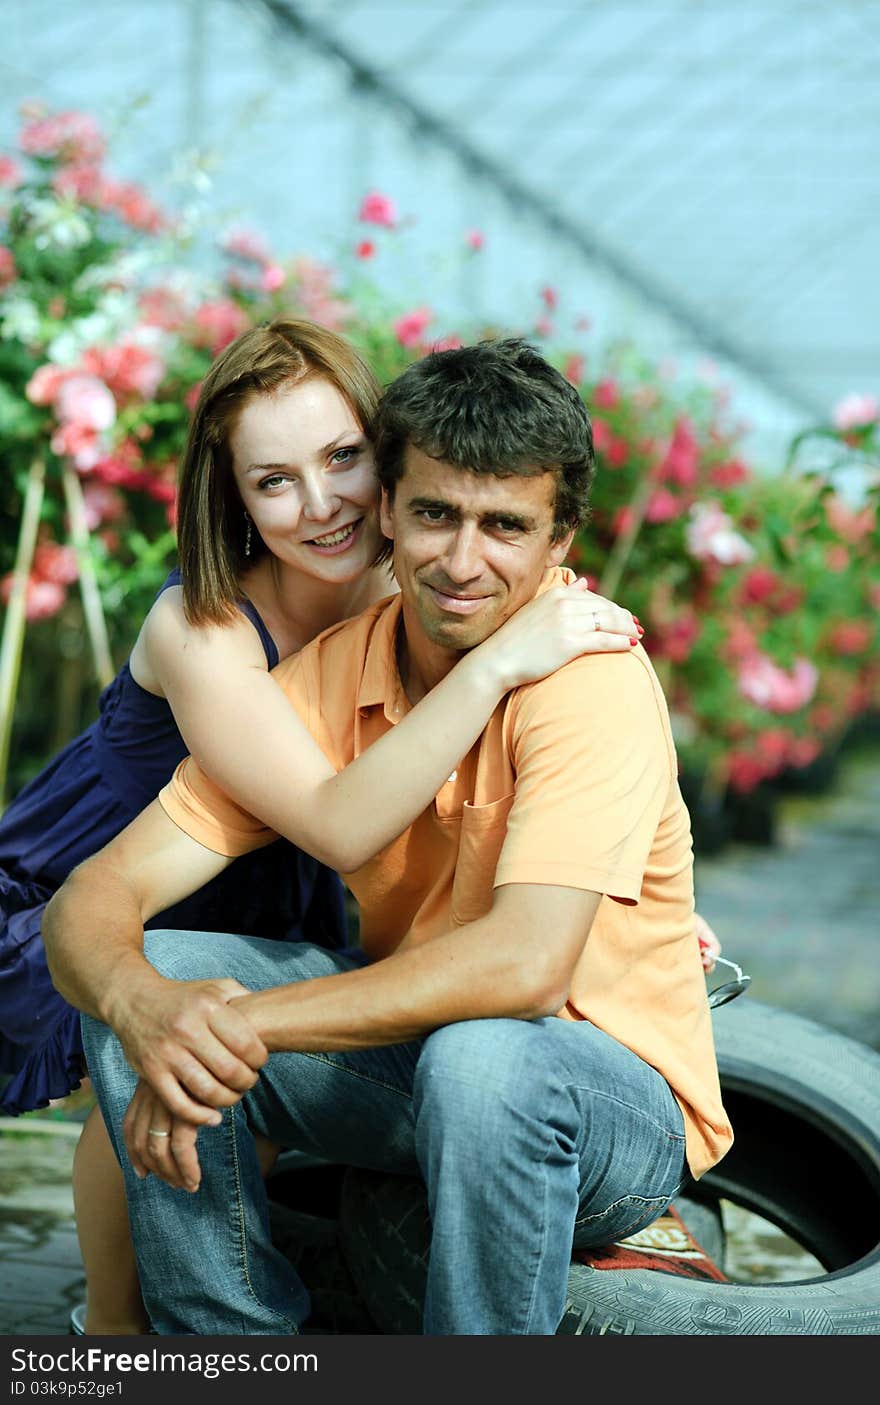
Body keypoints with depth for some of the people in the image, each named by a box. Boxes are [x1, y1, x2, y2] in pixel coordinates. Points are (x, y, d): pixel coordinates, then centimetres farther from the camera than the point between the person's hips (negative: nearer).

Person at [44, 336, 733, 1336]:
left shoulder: (593, 677, -22)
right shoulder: (324, 680, -8)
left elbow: (524, 965, -35)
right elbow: (94, 901, -12)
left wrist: (245, 1023, -35)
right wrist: (145, 1008, -35)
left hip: (615, 1103, -5)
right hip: (416, 1047, 5)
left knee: (479, 1057, -38)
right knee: (150, 986, -14)